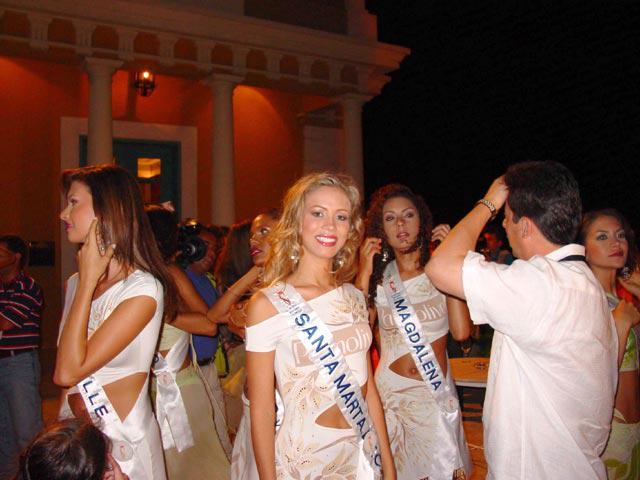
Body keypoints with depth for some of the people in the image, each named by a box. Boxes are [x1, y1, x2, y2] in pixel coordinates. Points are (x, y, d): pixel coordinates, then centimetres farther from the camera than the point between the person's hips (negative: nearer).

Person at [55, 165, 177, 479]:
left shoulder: (143, 289, -20)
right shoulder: (77, 283, 3)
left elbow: (69, 372, -24)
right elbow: (63, 373, 11)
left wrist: (89, 279, -21)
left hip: (122, 438, -6)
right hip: (72, 433, 6)